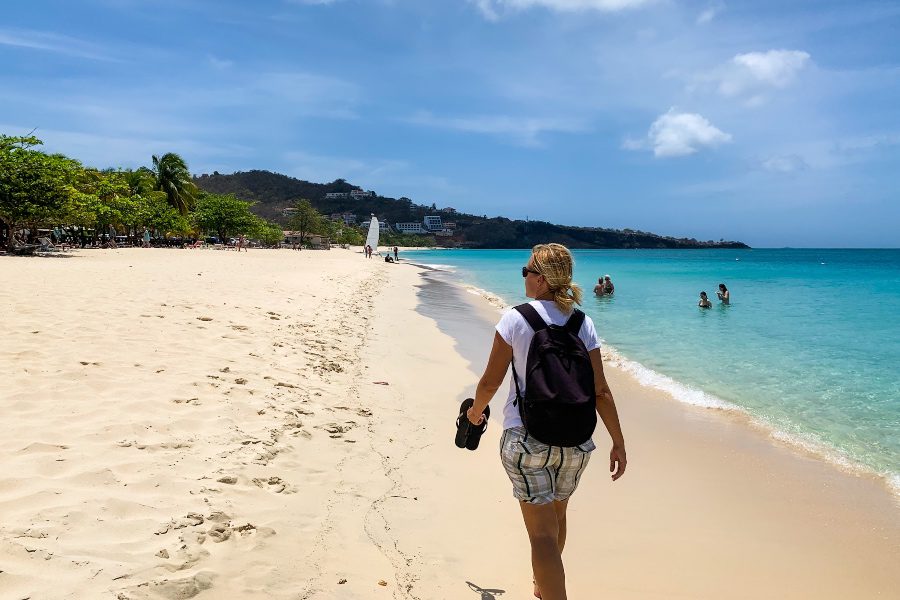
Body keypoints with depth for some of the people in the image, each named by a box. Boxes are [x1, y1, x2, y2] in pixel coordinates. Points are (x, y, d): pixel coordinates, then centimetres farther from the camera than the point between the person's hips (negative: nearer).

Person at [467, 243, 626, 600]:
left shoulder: (515, 319, -11)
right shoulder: (584, 323, -1)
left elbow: (490, 383, -7)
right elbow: (601, 391, -2)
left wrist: (476, 411, 13)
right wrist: (618, 443, 5)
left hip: (527, 437, -5)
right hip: (575, 441, 5)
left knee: (543, 533, 1)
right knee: (556, 513, 26)